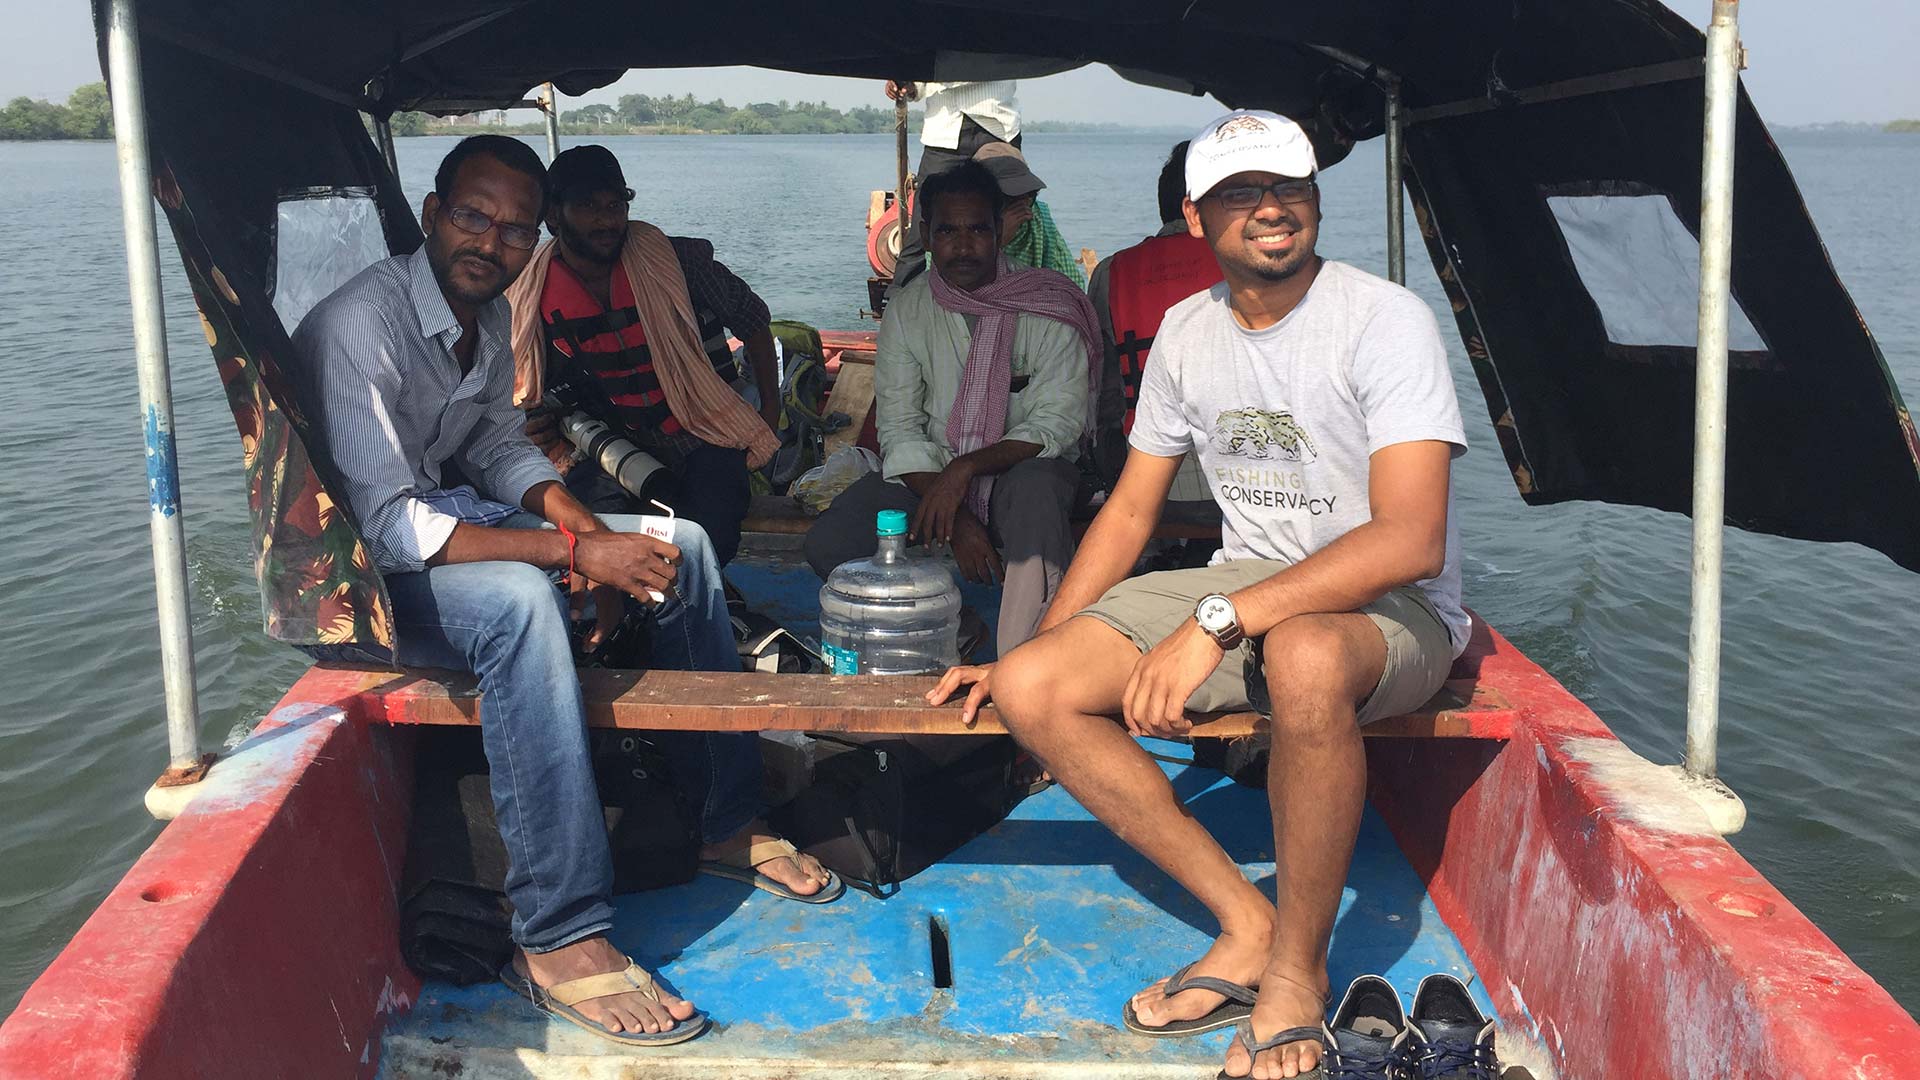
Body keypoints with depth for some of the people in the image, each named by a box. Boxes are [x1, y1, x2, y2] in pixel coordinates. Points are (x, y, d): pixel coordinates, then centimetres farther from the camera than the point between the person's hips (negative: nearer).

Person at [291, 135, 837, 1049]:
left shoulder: (488, 315, 2)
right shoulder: (362, 326, -25)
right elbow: (385, 523, -32)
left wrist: (592, 530, -9)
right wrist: (576, 551, -33)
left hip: (447, 515, 9)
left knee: (679, 545, 2)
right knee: (518, 602, -40)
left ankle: (729, 820, 9)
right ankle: (559, 938, -34)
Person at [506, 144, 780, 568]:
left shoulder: (672, 261, -6)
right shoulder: (531, 298, 0)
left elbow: (751, 319, 7)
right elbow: (530, 392, 16)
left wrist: (770, 416, 4)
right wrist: (540, 426, -8)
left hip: (701, 440, -1)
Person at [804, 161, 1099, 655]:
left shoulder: (1049, 309, -7)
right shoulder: (907, 312, 0)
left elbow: (1057, 425, -13)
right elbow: (899, 432, -4)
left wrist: (966, 468, -27)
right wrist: (955, 520, -19)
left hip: (1023, 470, -3)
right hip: (928, 474, 3)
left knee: (1035, 487, -40)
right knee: (828, 544, -21)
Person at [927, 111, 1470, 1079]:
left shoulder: (1385, 320, -15)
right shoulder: (1187, 332, 6)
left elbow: (1410, 541, -25)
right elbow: (1130, 510, 15)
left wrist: (1214, 623, -32)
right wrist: (1035, 647, 8)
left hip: (1393, 607, -6)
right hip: (1247, 584, 6)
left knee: (1304, 654, -42)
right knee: (1032, 691, -14)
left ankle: (1299, 969, -19)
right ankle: (1247, 926, -9)